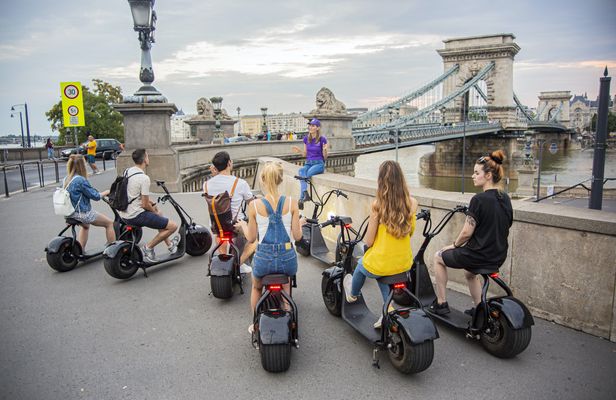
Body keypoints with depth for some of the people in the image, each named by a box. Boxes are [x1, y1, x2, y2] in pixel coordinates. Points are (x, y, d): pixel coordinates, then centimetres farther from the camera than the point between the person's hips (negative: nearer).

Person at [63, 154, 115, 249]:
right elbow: (95, 196, -17)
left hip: (70, 214, 9)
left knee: (85, 226, 38)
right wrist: (106, 192, 0)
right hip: (83, 213, -9)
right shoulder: (81, 180, -23)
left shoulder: (67, 179, 3)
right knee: (109, 223, 7)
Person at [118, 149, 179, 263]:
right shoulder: (144, 178, -20)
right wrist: (155, 212, 1)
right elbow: (145, 205, -18)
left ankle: (169, 245, 37)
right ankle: (148, 247, -1)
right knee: (173, 226, -9)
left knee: (157, 212, 32)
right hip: (136, 216, -10)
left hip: (124, 214, 10)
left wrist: (150, 203, 17)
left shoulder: (128, 171, 7)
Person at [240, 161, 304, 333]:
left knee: (256, 288, 33)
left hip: (264, 258, -1)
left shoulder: (254, 205, -10)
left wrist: (243, 225, 19)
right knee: (286, 285, 36)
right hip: (287, 258, 1)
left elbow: (251, 238, -1)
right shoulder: (291, 203, -8)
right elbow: (297, 236, -5)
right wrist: (300, 224, 16)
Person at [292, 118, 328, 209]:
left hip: (319, 164, -4)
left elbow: (325, 157, 0)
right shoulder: (306, 139, 9)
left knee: (307, 173, -34)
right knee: (301, 171, -32)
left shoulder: (322, 139, -5)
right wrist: (299, 151, -3)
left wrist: (324, 150, -21)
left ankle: (301, 198, -31)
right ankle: (305, 193, -41)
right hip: (308, 163, 4)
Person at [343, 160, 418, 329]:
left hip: (380, 264, -3)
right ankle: (389, 308, 26)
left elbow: (369, 241, -11)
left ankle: (352, 294, 60)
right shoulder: (412, 203, -8)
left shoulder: (378, 204, -19)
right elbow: (410, 232, 7)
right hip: (405, 263, 4)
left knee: (361, 265, 32)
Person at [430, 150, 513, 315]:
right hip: (499, 257, 8)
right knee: (469, 272, 37)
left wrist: (454, 245, -1)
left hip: (479, 255, -8)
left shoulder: (479, 199, -22)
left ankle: (441, 303, 22)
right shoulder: (505, 199, 3)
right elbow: (504, 228, 13)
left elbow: (466, 233, -19)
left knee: (438, 257, 16)